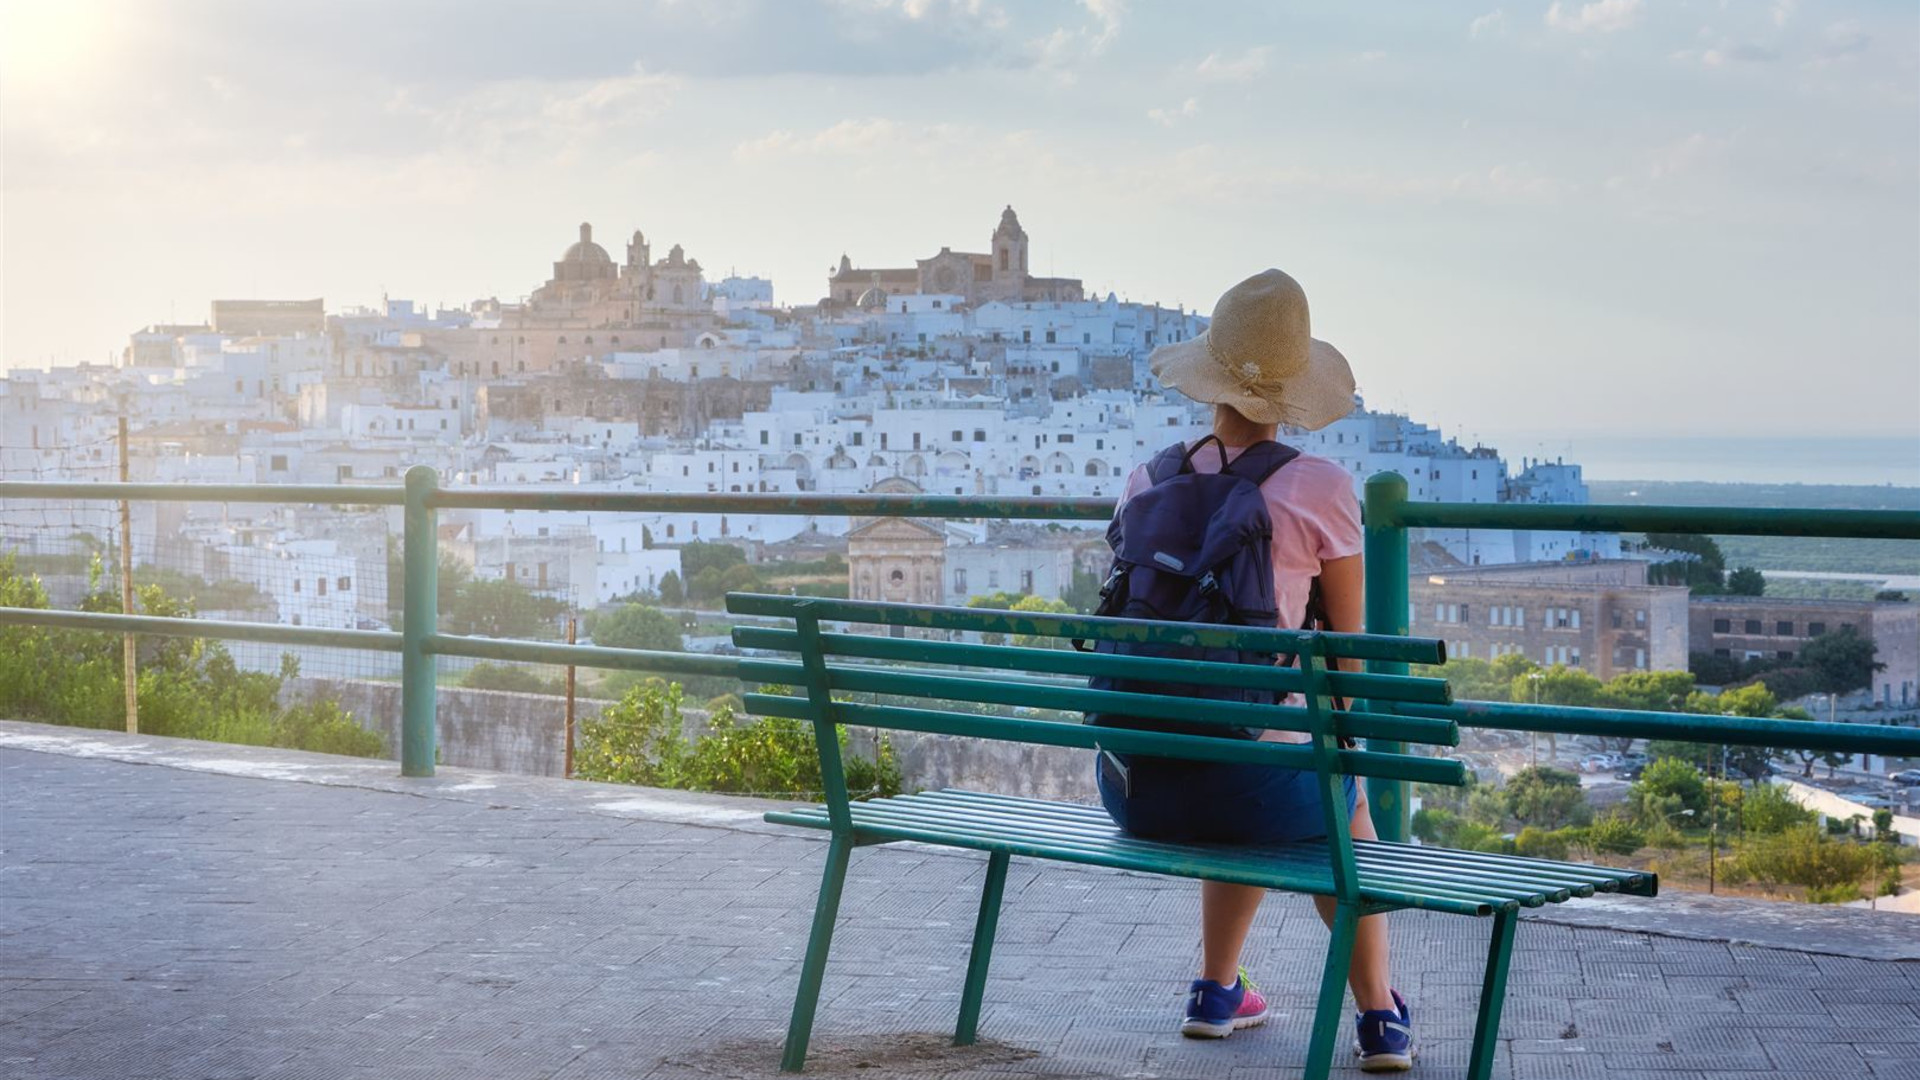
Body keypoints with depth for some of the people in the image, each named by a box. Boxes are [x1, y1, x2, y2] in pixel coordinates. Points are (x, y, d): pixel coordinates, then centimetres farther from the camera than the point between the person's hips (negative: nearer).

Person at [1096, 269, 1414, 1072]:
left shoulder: (1146, 480, 6)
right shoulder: (1321, 488, -6)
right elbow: (1346, 656, 4)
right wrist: (1325, 741, 23)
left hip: (1134, 789, 4)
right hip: (1254, 783, -3)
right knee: (1343, 795, 34)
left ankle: (1216, 990, 46)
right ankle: (1379, 1016, 35)